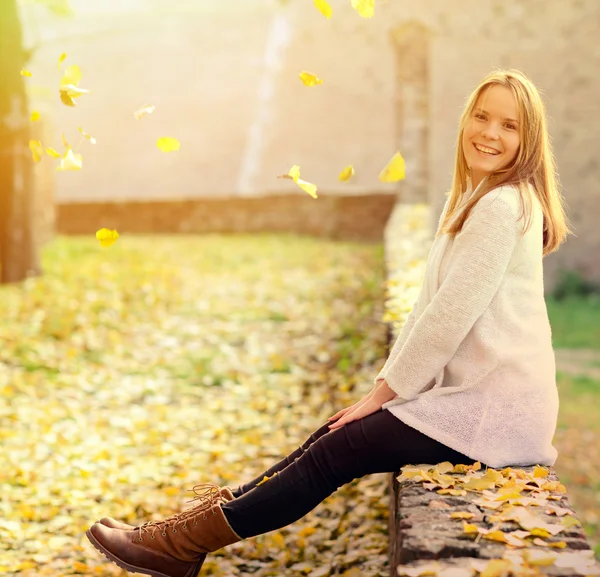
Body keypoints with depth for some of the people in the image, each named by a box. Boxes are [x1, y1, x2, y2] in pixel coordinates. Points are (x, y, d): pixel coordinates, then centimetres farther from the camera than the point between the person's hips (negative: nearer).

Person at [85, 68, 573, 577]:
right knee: (335, 436, 5)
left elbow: (450, 315, -18)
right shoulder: (473, 201, 17)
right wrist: (387, 382, 7)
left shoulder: (503, 206, -16)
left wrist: (382, 394, -10)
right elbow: (431, 306, 16)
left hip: (493, 408, -9)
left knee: (337, 450, -9)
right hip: (472, 392, 9)